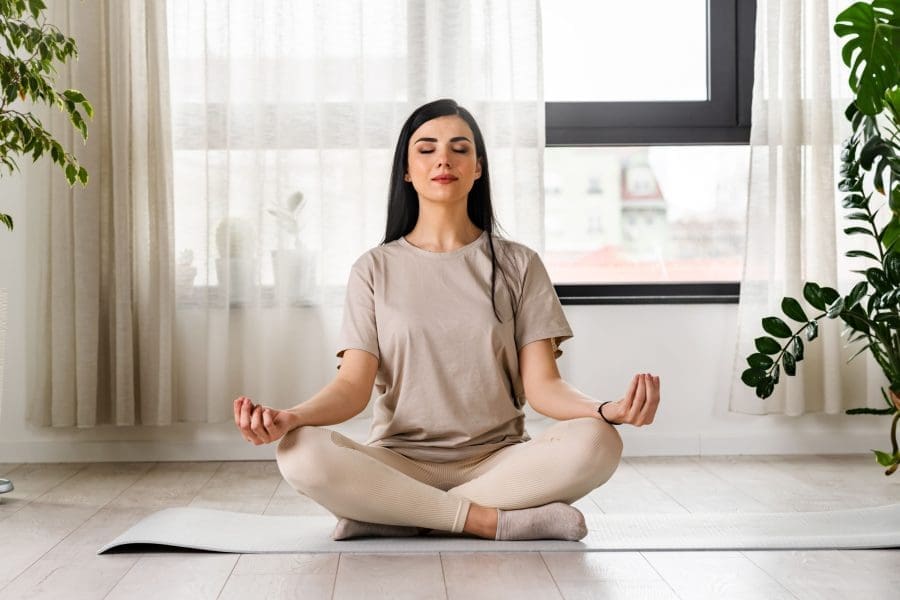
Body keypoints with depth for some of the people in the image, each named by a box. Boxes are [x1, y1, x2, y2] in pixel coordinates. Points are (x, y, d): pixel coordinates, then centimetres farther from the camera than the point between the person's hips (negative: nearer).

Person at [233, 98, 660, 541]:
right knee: (301, 452, -30)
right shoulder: (375, 269, 8)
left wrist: (608, 411, -23)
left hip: (498, 462, 1)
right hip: (399, 463, 0)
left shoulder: (518, 265, 7)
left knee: (594, 443, -30)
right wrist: (289, 418, -25)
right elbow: (353, 385, -3)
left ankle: (392, 515, -21)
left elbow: (541, 384, -1)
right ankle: (495, 521, -24)